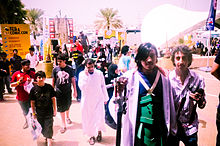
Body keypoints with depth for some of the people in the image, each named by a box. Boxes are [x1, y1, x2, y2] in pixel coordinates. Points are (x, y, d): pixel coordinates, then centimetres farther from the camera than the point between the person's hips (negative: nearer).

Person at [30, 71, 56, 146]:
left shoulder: (49, 87, -9)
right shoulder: (34, 89, -7)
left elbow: (53, 99, -2)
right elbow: (32, 102, 0)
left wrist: (54, 110, 1)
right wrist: (33, 113, 3)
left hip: (49, 112, -2)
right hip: (39, 113, 2)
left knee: (48, 127, -2)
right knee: (42, 128, 16)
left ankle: (49, 140, 12)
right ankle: (47, 137, 39)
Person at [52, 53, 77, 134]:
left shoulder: (70, 69, -7)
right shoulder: (55, 69, -5)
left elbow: (73, 80, 1)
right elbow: (53, 81, 5)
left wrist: (75, 91, 2)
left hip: (68, 91, 1)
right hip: (59, 91, 0)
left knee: (67, 105, 16)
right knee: (61, 108, 2)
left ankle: (67, 117, 48)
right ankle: (63, 125, 14)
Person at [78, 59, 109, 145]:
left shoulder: (99, 73, -4)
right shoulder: (82, 74, -7)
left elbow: (103, 86, 5)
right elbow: (82, 87, -19)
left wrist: (105, 98, 10)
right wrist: (86, 75, -24)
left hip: (98, 99, 0)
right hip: (87, 100, 0)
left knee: (100, 117, -2)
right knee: (88, 118, 8)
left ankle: (99, 131, 29)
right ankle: (92, 135, 28)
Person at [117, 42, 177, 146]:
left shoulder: (164, 77, 0)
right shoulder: (130, 76, -8)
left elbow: (169, 104, 8)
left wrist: (172, 128, 13)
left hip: (160, 130, 3)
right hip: (138, 130, -2)